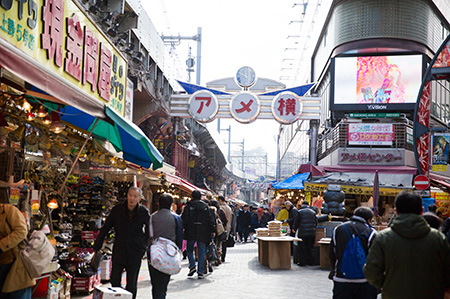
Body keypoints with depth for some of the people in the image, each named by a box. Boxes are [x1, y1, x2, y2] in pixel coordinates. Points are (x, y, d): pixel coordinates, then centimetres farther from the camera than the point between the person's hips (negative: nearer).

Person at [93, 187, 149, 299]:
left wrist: (145, 246, 6)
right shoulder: (118, 209, -4)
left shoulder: (144, 212, -4)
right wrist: (97, 246, 3)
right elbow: (105, 228, 2)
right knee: (114, 281, 3)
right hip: (119, 250, 1)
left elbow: (149, 231, 11)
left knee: (131, 284, 6)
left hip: (135, 251, -1)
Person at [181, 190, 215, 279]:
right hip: (203, 233, 2)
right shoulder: (206, 206, 4)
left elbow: (184, 219, -7)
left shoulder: (189, 206, -3)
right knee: (201, 252, 5)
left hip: (191, 232, -2)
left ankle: (192, 266, -4)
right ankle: (200, 272, 3)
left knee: (189, 249, 15)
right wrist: (212, 231, 11)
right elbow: (210, 219, 5)